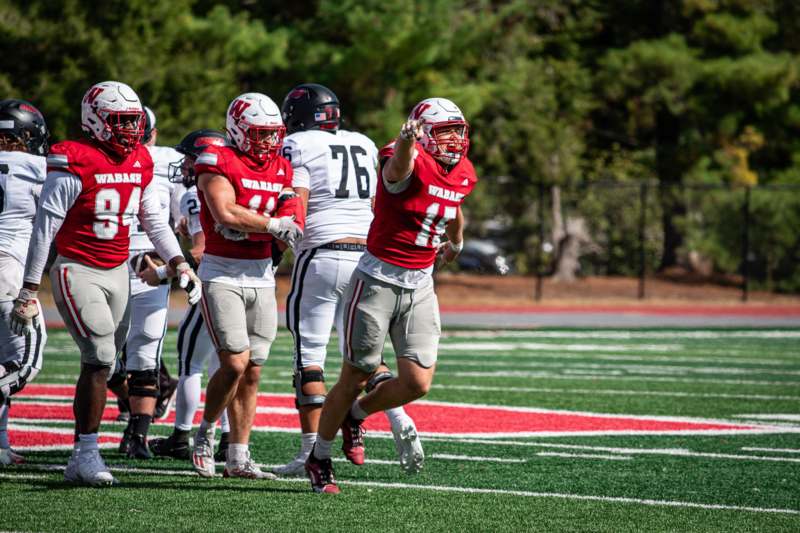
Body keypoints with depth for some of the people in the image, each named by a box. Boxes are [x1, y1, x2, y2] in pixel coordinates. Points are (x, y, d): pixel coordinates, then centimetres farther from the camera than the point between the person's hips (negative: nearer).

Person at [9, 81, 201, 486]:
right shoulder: (74, 162, -15)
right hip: (77, 272, -7)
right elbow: (45, 227, -12)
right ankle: (87, 454, -13)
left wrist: (178, 262, 6)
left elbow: (153, 220, 19)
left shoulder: (140, 162, 7)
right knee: (100, 357, -18)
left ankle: (81, 459, 15)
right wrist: (30, 289, -11)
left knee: (101, 363, 7)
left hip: (118, 272, 7)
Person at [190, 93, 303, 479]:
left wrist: (290, 213, -12)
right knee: (235, 363, -14)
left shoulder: (281, 170, 11)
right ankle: (205, 432, 9)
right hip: (222, 275, -6)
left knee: (251, 373, 4)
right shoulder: (218, 162, -8)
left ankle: (238, 458, 9)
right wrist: (274, 223, -13)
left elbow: (289, 235, 10)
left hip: (261, 277, 6)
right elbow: (225, 213, -21)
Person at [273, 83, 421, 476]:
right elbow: (378, 211, 16)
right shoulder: (364, 146, 15)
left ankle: (311, 452, -4)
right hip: (364, 255, 6)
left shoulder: (298, 147, -4)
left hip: (320, 256, -6)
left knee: (309, 355, -1)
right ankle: (399, 421, -7)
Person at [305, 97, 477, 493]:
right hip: (378, 280, -6)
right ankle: (319, 458, 23)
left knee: (418, 383, -3)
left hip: (420, 287, 6)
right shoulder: (412, 161, -18)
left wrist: (456, 241, 48)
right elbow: (397, 168, -45)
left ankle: (355, 414, 26)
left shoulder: (463, 175, 5)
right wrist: (407, 141, -68)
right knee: (356, 377, 4)